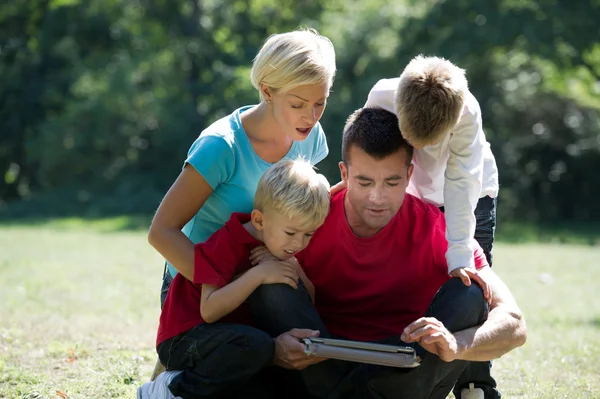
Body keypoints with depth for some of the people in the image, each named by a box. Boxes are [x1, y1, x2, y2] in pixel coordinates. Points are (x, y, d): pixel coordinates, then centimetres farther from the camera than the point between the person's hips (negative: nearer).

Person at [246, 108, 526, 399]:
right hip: (322, 371, 0)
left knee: (468, 294, -22)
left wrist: (454, 344, -41)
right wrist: (272, 348, -34)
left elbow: (514, 324, -19)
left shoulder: (437, 231, -12)